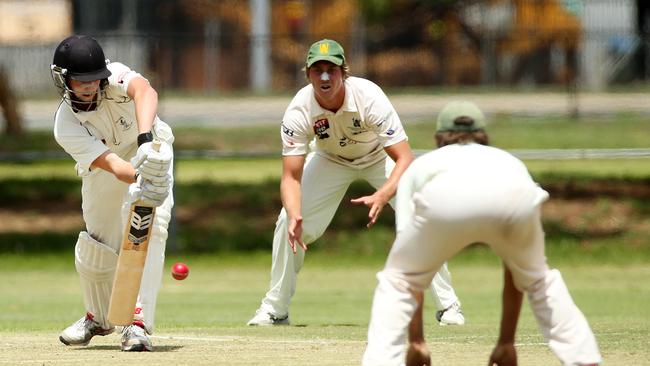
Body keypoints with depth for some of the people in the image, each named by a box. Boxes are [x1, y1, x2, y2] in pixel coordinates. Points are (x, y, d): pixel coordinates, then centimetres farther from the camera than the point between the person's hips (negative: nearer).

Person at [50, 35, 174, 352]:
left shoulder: (114, 77, -30)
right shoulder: (66, 126, -28)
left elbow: (145, 91, -54)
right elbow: (113, 165, -39)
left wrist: (146, 141, -70)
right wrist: (141, 182, -60)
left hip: (151, 154, -2)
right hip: (104, 172, 2)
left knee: (149, 230, -23)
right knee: (96, 249, 6)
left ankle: (138, 324, -26)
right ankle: (98, 318, 36)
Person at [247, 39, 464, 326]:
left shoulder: (369, 97, -38)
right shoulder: (299, 111, -31)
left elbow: (405, 159, -40)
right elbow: (291, 176, -30)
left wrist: (381, 197, -58)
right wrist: (294, 214, -50)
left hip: (379, 157, -2)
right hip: (331, 160, 2)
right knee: (288, 222, -12)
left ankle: (448, 305, -5)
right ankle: (275, 309, 6)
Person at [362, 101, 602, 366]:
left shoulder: (419, 167, 40)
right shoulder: (509, 162, 43)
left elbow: (411, 265, 34)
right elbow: (515, 270, 43)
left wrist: (415, 340, 36)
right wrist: (507, 342, 48)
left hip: (444, 203, -2)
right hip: (515, 201, 2)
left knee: (396, 281, 23)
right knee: (538, 279, 31)